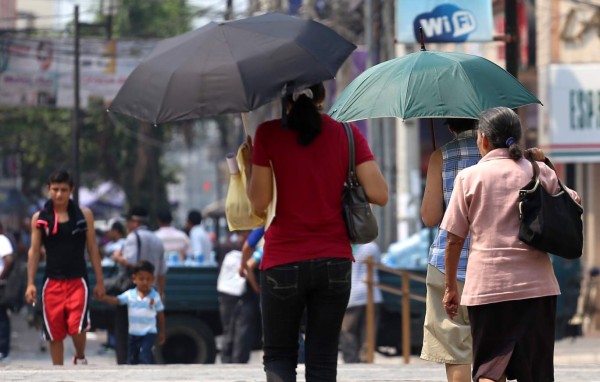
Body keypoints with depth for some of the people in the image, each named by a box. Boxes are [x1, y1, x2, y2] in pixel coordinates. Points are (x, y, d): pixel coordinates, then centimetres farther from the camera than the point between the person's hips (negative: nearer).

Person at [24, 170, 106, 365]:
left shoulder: (84, 215, 3)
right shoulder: (39, 218, 4)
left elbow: (92, 248, 6)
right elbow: (34, 251, 6)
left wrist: (99, 281, 4)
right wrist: (30, 283, -1)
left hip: (77, 280, -1)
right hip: (52, 282, 1)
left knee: (77, 328, -15)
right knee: (54, 334, 3)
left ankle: (80, 357, 15)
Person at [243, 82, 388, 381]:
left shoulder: (269, 134, -5)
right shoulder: (347, 133, 0)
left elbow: (259, 202, -6)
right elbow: (379, 194, -6)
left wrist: (248, 166, 10)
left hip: (283, 264, -2)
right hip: (334, 263, 2)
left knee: (278, 356, 11)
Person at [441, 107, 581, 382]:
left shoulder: (469, 177, 0)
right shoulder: (538, 172, 5)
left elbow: (454, 238, 0)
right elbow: (573, 203, 20)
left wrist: (450, 286, 9)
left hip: (487, 286, -2)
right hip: (536, 285, 2)